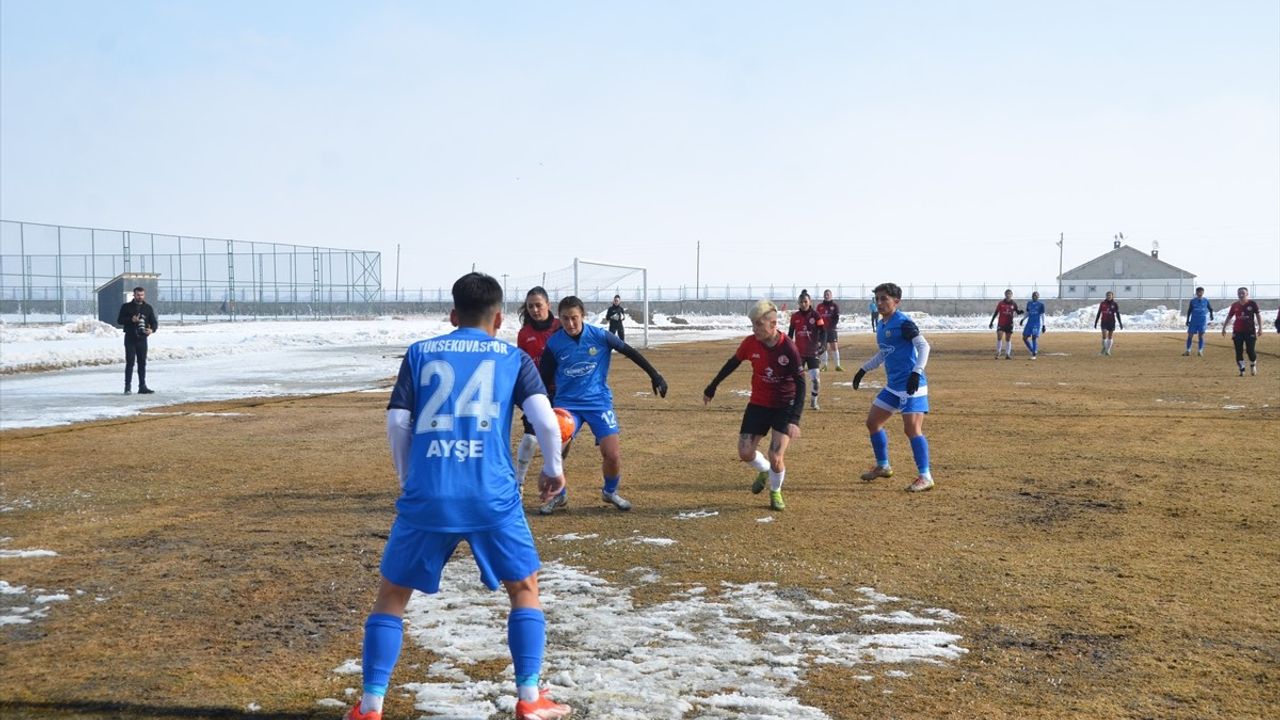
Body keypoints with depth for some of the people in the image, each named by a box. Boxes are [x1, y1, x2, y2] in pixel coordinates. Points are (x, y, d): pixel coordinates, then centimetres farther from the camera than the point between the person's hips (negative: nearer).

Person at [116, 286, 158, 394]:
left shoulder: (148, 308, 11)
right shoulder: (126, 307, 4)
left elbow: (154, 322, 9)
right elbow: (119, 320, 1)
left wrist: (152, 329, -13)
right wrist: (131, 320, -16)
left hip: (142, 339, 3)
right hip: (130, 338, -3)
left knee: (142, 363, 5)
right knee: (130, 363, -6)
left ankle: (142, 386, 9)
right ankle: (128, 386, -3)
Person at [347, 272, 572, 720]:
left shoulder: (420, 353, 13)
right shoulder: (513, 358, 11)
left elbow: (397, 422, 6)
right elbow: (544, 419, -2)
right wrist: (553, 468, 15)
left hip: (426, 496, 1)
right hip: (492, 497, -1)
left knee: (391, 595, 17)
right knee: (524, 588, 19)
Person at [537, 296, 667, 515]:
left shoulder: (599, 336, -11)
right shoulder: (554, 343, -8)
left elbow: (629, 351, 1)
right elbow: (544, 379, 1)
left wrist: (654, 375, 1)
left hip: (599, 401, 0)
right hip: (567, 403, 0)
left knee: (613, 455, -10)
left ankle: (610, 492, 23)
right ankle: (559, 495, 10)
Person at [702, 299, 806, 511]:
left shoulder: (788, 348, -23)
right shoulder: (751, 343, -11)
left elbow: (800, 384, -19)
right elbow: (733, 363, 7)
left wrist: (794, 420, -27)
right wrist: (712, 387, 16)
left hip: (784, 406, -4)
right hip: (758, 404, 4)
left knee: (776, 458, -13)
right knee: (745, 453, 0)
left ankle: (775, 492, 19)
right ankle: (764, 471, 35)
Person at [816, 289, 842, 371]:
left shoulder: (835, 306, 2)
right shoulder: (820, 306, 9)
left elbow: (837, 318, -5)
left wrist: (831, 326, -17)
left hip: (831, 329, -2)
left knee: (834, 347, -7)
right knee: (824, 347, 5)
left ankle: (837, 366, -6)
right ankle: (824, 365, 11)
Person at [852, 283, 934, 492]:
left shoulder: (903, 323, -14)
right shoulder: (881, 325, 13)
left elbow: (924, 346, -20)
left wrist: (916, 372, -31)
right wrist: (863, 369, 26)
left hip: (911, 385, -9)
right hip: (893, 385, 10)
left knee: (912, 429, -13)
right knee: (872, 422, 13)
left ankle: (925, 477, -6)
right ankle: (883, 466, 29)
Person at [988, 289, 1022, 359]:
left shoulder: (1013, 304, 2)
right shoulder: (1001, 303, -2)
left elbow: (1018, 312, 5)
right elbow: (996, 313, 3)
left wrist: (1020, 311, -20)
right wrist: (991, 322, 2)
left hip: (1009, 324, 2)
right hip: (1001, 324, -1)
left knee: (1008, 339, 5)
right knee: (999, 337, -12)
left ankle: (1007, 354, 10)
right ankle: (998, 353, -1)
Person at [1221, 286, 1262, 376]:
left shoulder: (1252, 304, -3)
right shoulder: (1235, 305, 5)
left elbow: (1258, 315, 0)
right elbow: (1229, 317, 12)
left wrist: (1260, 328, -6)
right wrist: (1224, 328, 8)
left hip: (1250, 331, -3)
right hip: (1237, 331, 3)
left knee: (1251, 351, -4)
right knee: (1239, 351, -1)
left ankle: (1253, 366, 24)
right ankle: (1242, 370, 5)